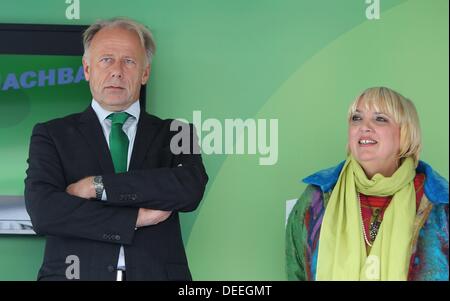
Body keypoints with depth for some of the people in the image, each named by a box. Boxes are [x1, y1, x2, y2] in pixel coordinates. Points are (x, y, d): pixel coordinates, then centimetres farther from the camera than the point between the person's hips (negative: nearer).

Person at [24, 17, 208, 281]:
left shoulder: (172, 134, 10)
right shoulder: (51, 135, 8)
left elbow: (190, 189, -7)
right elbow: (42, 210, -6)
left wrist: (97, 185, -9)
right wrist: (137, 218, -7)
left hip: (156, 272, 1)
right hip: (78, 272, -1)